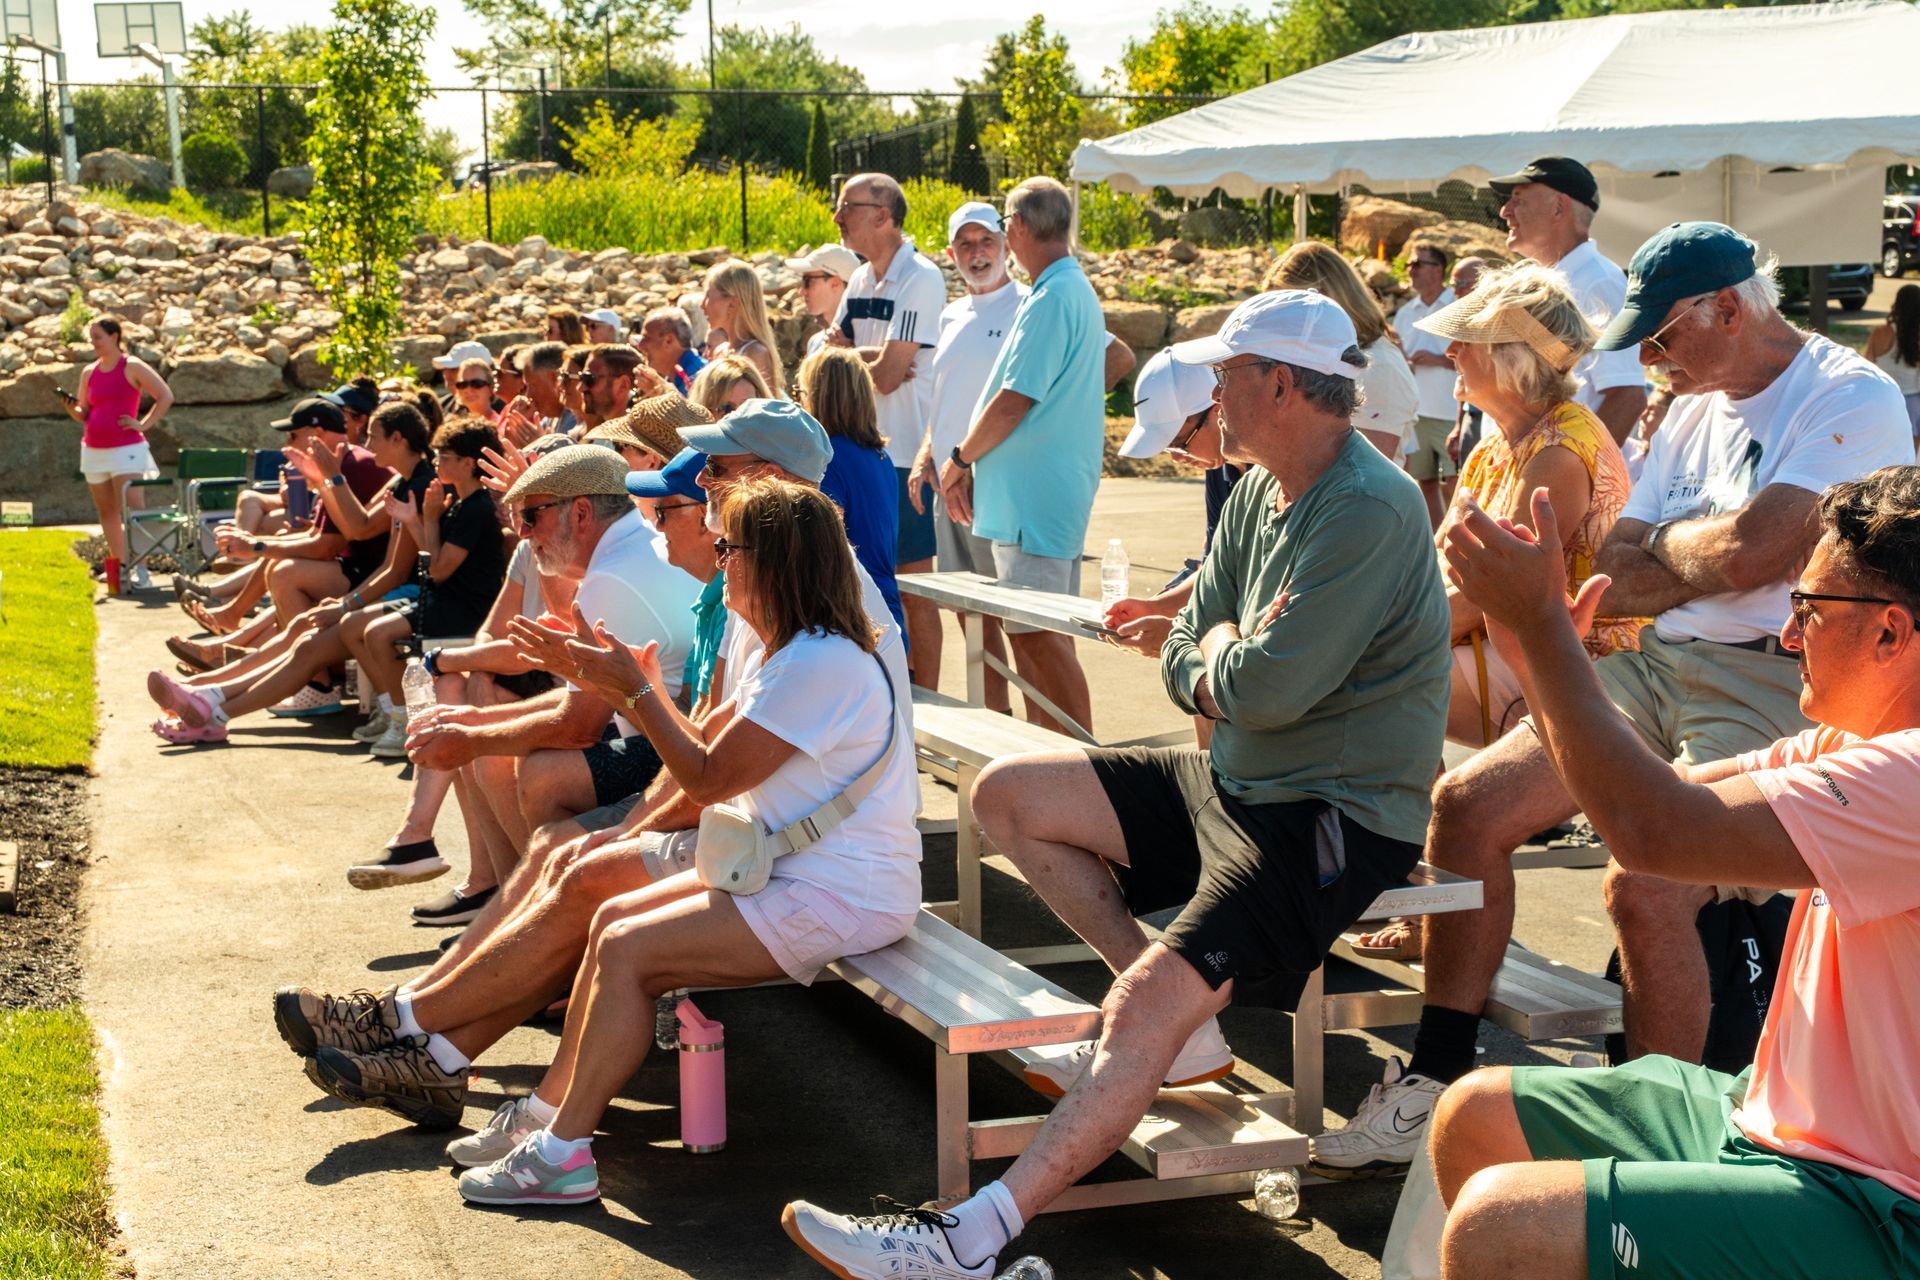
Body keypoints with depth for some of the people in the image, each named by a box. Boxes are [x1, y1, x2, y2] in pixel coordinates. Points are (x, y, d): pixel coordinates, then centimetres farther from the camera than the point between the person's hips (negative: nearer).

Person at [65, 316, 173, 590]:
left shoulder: (132, 367, -4)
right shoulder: (89, 373, 12)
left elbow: (165, 397, -5)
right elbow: (84, 415, 15)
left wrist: (144, 424, -9)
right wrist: (72, 409, -6)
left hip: (126, 449, -6)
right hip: (93, 451, 6)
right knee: (106, 512, 8)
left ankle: (140, 569, -13)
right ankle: (119, 566, 15)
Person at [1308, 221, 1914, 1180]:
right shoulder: (1697, 409, 19)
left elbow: (1747, 553, -20)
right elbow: (1612, 581, 13)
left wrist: (1662, 544, 1)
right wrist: (1712, 555, -5)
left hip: (1775, 687, -8)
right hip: (1658, 665, 8)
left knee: (1643, 883, -30)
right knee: (1466, 803, -5)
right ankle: (1433, 1089, 2)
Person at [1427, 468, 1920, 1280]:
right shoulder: (1855, 743, 9)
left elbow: (1653, 830, -29)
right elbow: (1664, 792, 13)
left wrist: (1540, 622, -20)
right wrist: (1536, 634, 5)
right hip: (1773, 1116, 10)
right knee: (1475, 1114, 14)